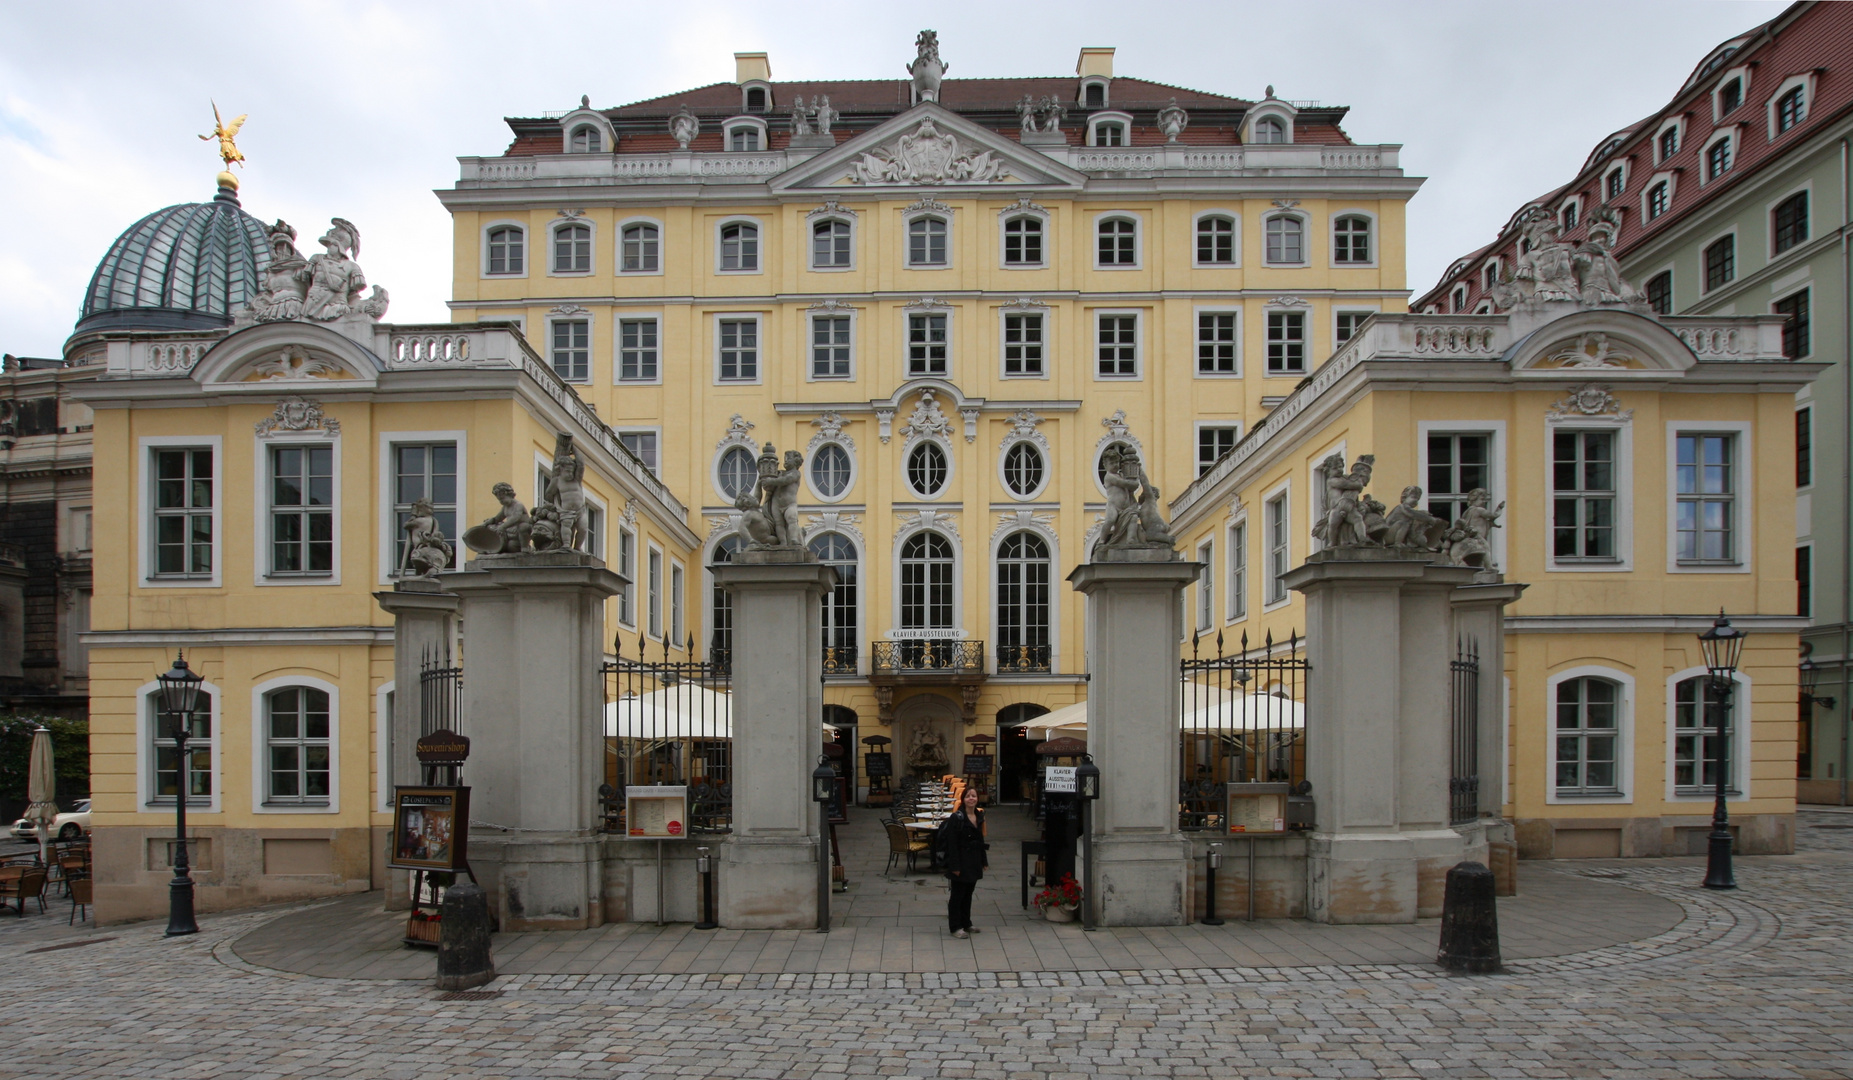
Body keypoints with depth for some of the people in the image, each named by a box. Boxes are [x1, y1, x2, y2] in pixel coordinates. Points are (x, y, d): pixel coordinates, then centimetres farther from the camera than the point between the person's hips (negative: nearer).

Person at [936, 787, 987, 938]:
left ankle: (966, 924, 27)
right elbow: (952, 843, -17)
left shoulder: (979, 816, 7)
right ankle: (955, 927, 11)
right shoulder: (957, 818, -15)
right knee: (958, 894, 3)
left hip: (974, 862, 7)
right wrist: (955, 866, -20)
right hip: (961, 862, -7)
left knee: (968, 894, 16)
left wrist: (983, 860, 14)